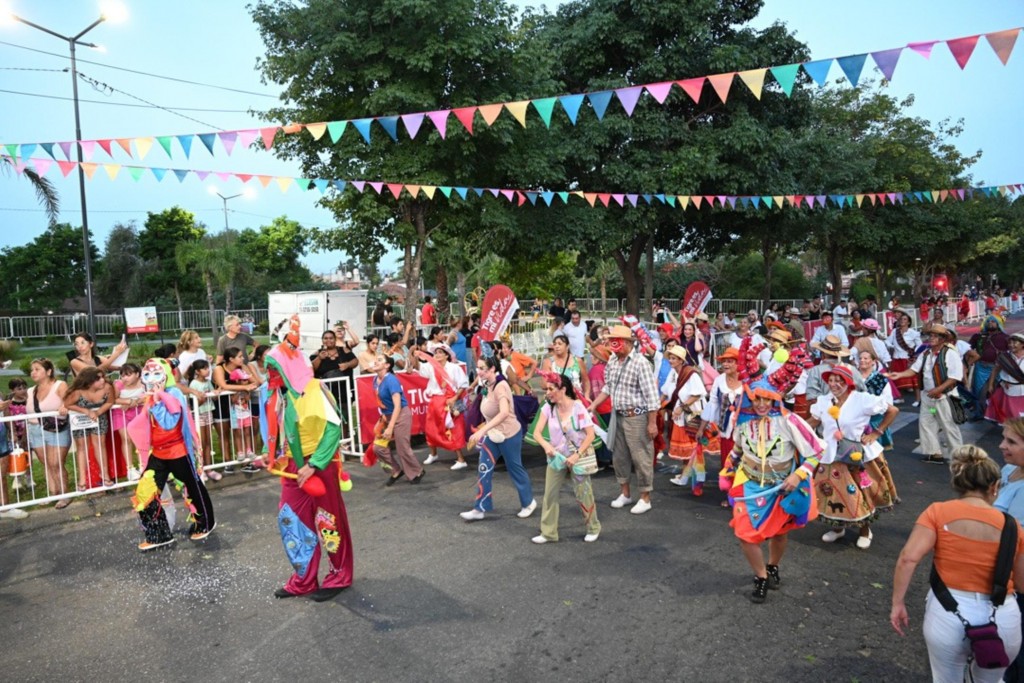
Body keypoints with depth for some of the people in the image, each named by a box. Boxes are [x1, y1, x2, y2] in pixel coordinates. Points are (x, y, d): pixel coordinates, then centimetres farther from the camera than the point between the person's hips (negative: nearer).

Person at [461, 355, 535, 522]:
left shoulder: (500, 386, -27)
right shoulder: (489, 385, 0)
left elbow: (504, 413, -42)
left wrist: (481, 430, -47)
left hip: (508, 434, -8)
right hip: (492, 434, 8)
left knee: (515, 469, 9)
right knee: (484, 470, 4)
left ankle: (529, 503, 30)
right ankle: (480, 509, 11)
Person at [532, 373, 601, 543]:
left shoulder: (578, 407, -17)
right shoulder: (548, 408, -7)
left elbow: (591, 434, -17)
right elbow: (537, 432, -8)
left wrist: (577, 455, -23)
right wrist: (546, 445, -28)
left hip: (578, 456, -4)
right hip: (556, 457, 4)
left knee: (582, 494, 5)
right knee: (549, 494, 3)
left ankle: (593, 528, 26)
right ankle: (548, 532, 15)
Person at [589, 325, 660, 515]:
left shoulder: (640, 362, -17)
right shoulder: (612, 360, 5)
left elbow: (651, 394, -17)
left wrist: (652, 423, -18)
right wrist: (592, 406, 11)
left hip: (636, 416, -8)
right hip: (618, 415, 8)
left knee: (640, 457, 1)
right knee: (619, 455, 15)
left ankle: (645, 498, 14)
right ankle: (625, 493, 31)